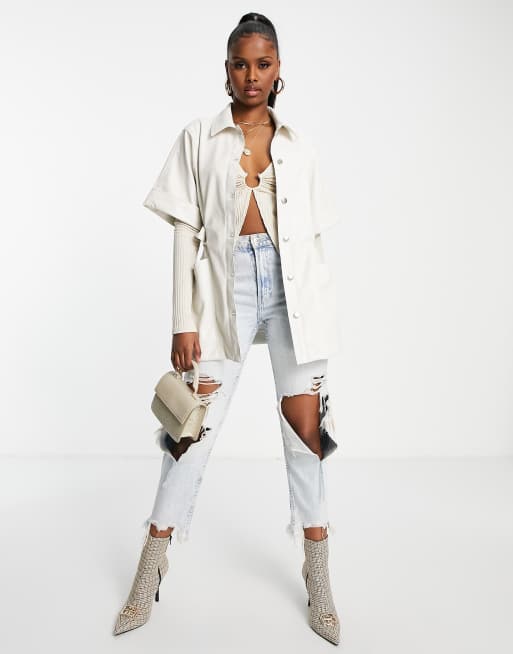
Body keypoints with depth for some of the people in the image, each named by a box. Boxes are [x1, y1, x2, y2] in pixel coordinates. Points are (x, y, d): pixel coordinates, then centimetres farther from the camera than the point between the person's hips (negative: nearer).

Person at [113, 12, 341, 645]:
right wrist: (184, 323, -5)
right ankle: (150, 572, 19)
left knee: (306, 428, 3)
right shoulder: (199, 137, 6)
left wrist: (321, 309, 7)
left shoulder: (297, 145, 12)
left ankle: (318, 581, 19)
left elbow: (314, 235, 13)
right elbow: (186, 234, 1)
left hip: (293, 286, 2)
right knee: (195, 427, 0)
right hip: (225, 285, -1)